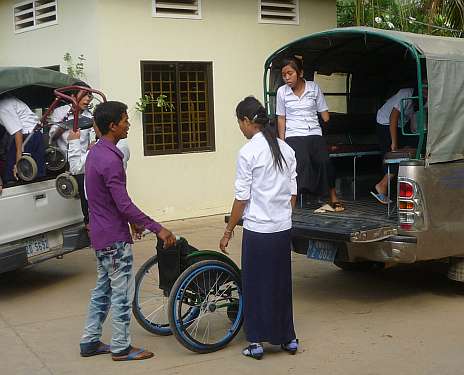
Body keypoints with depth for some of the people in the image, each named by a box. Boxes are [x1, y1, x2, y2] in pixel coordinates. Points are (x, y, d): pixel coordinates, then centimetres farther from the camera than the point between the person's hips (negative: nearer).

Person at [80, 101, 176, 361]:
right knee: (122, 293, 1)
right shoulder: (110, 160, -23)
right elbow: (124, 205, -25)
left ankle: (90, 342, 25)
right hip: (115, 237, -10)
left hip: (101, 234, 10)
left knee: (103, 289, 18)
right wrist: (157, 229, -21)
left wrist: (133, 221, 24)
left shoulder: (96, 152, 8)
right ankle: (122, 348, 12)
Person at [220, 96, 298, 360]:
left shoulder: (248, 152, -13)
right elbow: (293, 192, 9)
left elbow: (242, 198, -12)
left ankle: (257, 342, 13)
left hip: (258, 229, -6)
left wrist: (228, 232, -4)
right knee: (282, 282, 16)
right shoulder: (286, 149, 5)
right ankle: (288, 338, 25)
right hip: (284, 228, 6)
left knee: (255, 285, 6)